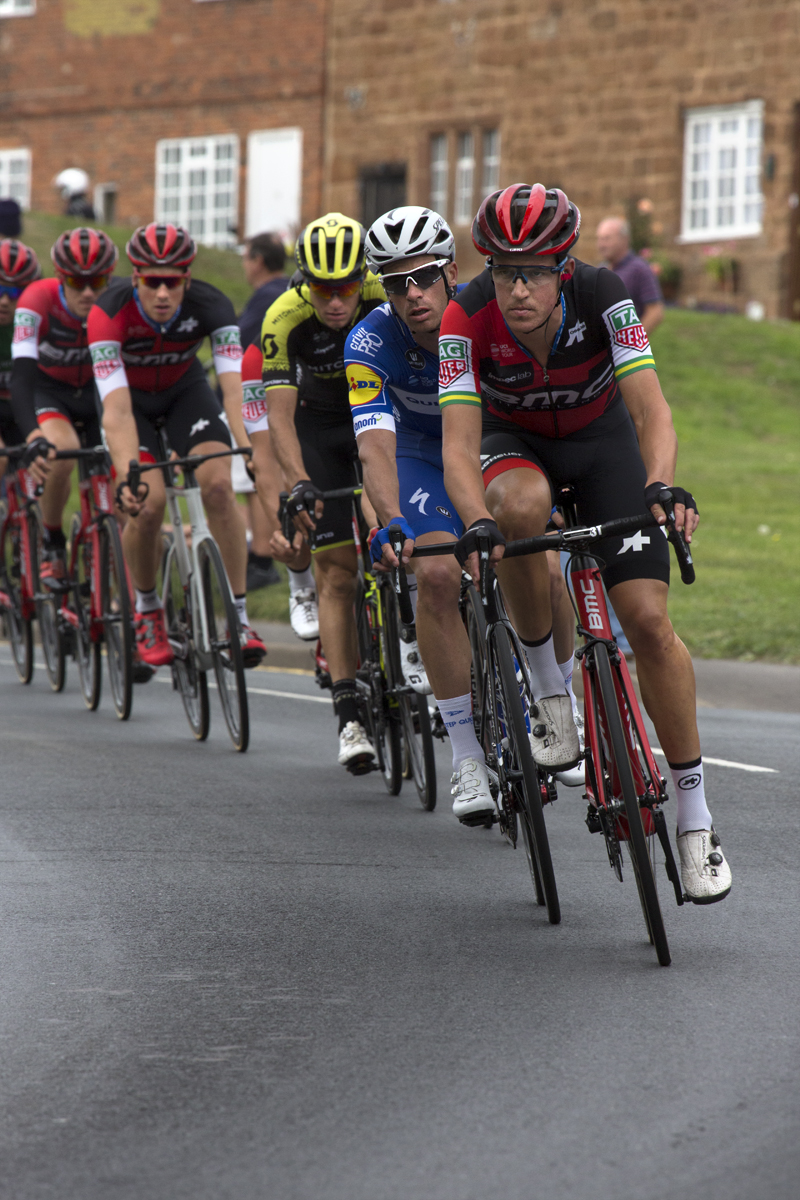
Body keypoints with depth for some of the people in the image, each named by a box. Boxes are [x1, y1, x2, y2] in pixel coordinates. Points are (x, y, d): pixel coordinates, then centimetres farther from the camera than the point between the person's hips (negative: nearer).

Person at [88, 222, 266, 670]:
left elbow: (236, 386, -40)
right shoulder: (111, 314, -36)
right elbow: (117, 409, -42)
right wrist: (127, 476, -56)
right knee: (148, 502, -21)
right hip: (133, 398, -1)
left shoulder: (210, 305, -31)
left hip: (185, 390, 1)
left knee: (219, 485, -22)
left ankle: (240, 614, -12)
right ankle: (148, 612, 4)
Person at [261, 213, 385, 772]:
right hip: (320, 423, -1)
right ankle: (350, 717, -11)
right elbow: (280, 416, -28)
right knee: (338, 571, -9)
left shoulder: (389, 301, -28)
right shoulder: (285, 318, -28)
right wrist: (299, 485, -43)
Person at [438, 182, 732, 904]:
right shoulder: (468, 320, -29)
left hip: (602, 442, 0)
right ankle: (547, 690, -17)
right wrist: (476, 524, -52)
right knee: (521, 507, -38)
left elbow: (652, 414, -34)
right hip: (514, 443, 0)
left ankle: (695, 816, 0)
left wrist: (662, 487, -53)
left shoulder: (601, 296, -30)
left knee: (648, 621, -13)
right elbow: (459, 446, -34)